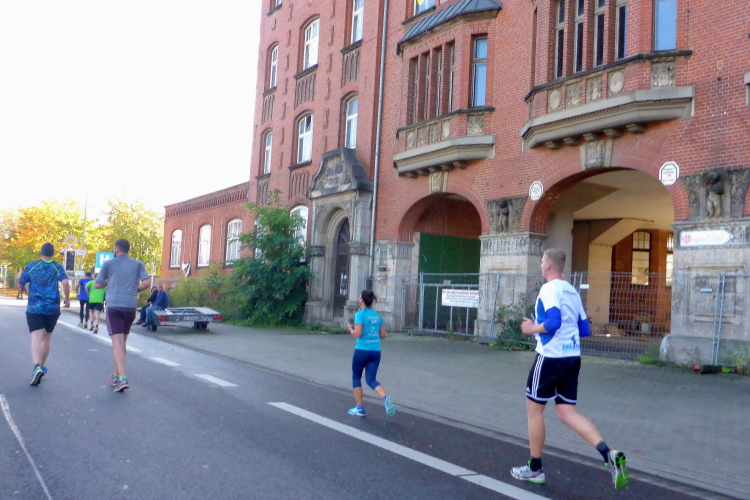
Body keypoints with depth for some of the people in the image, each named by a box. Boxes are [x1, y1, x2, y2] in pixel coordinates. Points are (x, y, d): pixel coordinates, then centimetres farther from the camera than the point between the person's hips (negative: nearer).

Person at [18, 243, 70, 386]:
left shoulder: (31, 266, 4)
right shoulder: (58, 268, 1)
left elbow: (20, 285, 9)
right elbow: (65, 283, -17)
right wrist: (67, 299, -4)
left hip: (34, 308, -1)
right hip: (52, 309, 1)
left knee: (36, 339, -10)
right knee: (46, 339, 18)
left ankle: (37, 366, -32)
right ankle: (42, 366, 29)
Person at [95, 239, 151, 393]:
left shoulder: (109, 264, 4)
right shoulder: (137, 264, 8)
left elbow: (97, 284, 4)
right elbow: (147, 283, -3)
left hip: (114, 306, -3)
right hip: (131, 306, 3)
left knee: (117, 343, -8)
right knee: (122, 342, 17)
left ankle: (122, 378, -20)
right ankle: (116, 375, 27)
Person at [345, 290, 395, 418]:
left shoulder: (360, 314, -8)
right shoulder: (377, 315, 11)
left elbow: (357, 334, -15)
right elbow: (383, 335, 11)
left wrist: (350, 328, 3)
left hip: (362, 350, -5)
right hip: (376, 351, 5)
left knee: (356, 378, 13)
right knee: (371, 379, 6)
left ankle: (360, 408, 16)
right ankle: (386, 398, -21)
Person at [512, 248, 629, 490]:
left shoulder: (549, 289, -12)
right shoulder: (572, 291, 14)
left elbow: (553, 323, -27)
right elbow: (585, 329, 16)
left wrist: (532, 329, -10)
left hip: (551, 357, -8)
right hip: (572, 357, 8)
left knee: (534, 409, 8)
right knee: (567, 413, 8)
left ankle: (535, 468, 18)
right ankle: (608, 454, -10)